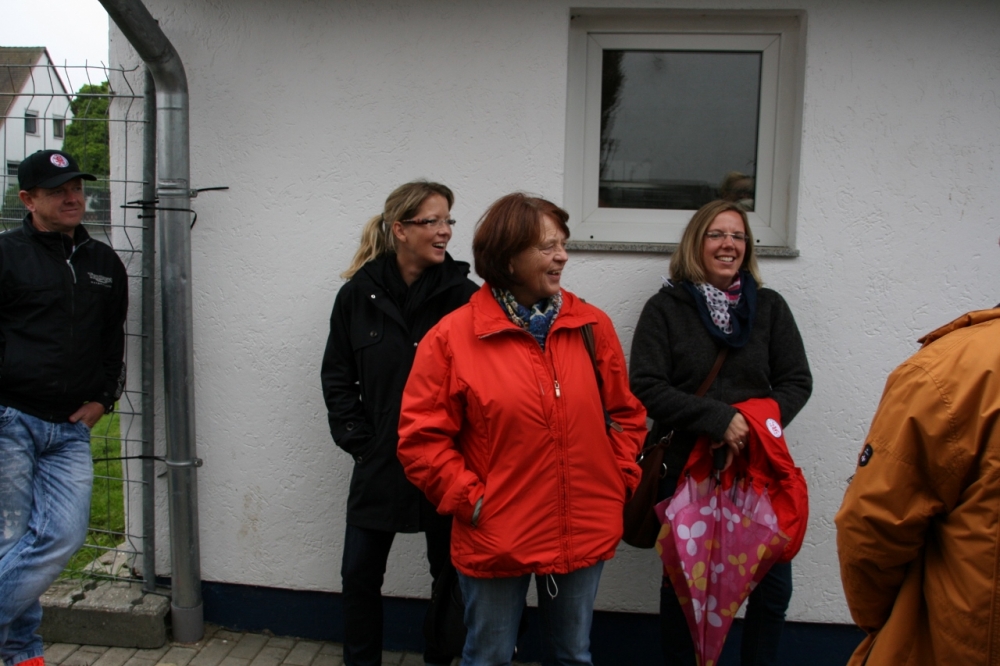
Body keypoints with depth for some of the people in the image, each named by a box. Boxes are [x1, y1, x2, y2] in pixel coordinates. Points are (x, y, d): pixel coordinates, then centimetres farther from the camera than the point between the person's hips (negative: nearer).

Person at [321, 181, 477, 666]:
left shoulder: (463, 295, -8)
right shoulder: (359, 294, -2)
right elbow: (337, 376, 5)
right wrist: (355, 438, -2)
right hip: (379, 462, 2)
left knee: (450, 572, 13)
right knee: (360, 574, 10)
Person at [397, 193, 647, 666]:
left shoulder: (593, 327, 0)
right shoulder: (452, 337, -10)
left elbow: (625, 414, 9)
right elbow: (421, 436, -8)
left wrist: (621, 483, 2)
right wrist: (470, 499, -11)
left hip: (585, 534, 3)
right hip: (496, 538, -3)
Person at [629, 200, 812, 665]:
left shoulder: (770, 307, 8)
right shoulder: (665, 308, -1)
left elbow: (797, 382, 4)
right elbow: (647, 386, -9)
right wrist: (719, 419, -19)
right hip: (685, 466, -2)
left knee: (773, 582, 3)